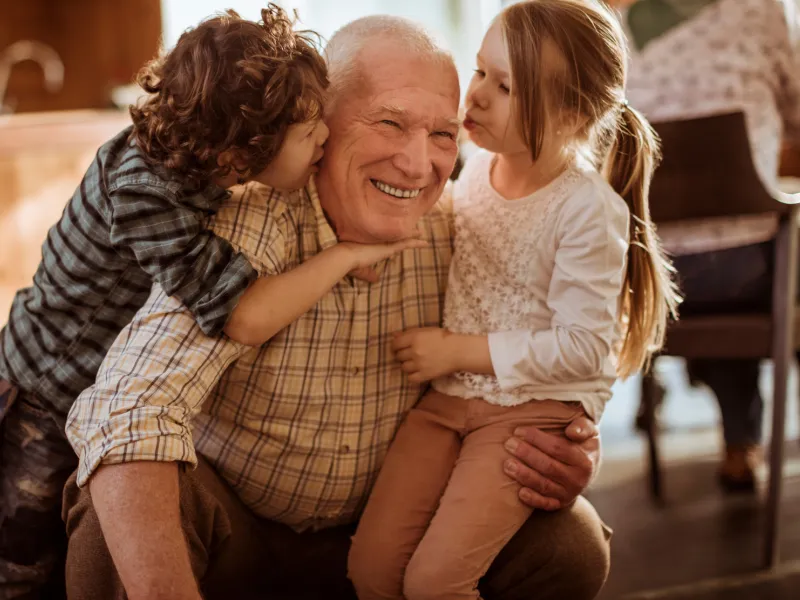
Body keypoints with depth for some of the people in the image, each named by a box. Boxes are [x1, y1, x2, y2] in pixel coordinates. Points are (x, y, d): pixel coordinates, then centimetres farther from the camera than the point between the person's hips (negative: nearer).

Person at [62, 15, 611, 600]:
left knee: (571, 544, -15)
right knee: (114, 510, -34)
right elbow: (125, 413, -36)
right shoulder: (247, 229, -24)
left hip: (379, 530, 4)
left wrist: (565, 457, -20)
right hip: (235, 534, -3)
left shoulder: (451, 237, -10)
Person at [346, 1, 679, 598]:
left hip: (533, 409, -6)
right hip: (447, 395, 6)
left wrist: (460, 351, -15)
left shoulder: (591, 211, -17)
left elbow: (584, 347, -17)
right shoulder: (478, 166, 3)